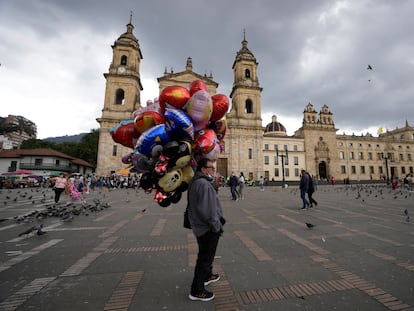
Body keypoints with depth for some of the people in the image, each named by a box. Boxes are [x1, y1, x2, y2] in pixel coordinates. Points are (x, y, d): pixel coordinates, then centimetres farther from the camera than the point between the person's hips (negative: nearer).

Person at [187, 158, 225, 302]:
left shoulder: (196, 182, 7)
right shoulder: (203, 184, -26)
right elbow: (207, 210, -29)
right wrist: (217, 226, -17)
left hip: (200, 226, 10)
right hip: (208, 228, -10)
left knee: (205, 254, 28)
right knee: (205, 258, 8)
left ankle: (207, 276, 51)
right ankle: (197, 291, 25)